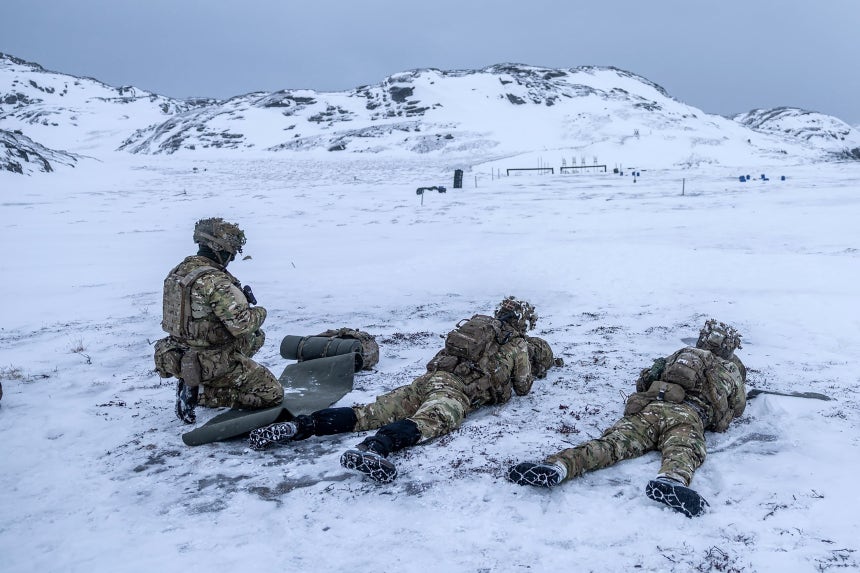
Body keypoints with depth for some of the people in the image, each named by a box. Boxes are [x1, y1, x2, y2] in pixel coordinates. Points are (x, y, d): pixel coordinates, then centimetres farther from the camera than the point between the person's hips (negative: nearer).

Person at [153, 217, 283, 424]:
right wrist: (259, 312, -7)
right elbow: (241, 325, -29)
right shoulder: (215, 282, -26)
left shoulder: (178, 271, 2)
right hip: (210, 364, -9)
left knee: (256, 337, 25)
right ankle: (198, 394, -4)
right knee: (273, 394, 0)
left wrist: (239, 297, 6)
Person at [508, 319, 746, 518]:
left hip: (648, 408, 2)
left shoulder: (680, 355, 37)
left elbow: (643, 382, 43)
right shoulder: (731, 368, 31)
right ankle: (671, 481, -68)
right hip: (688, 416, -2)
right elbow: (738, 407, 44)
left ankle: (556, 466, -47)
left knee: (611, 443, -20)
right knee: (683, 452, -31)